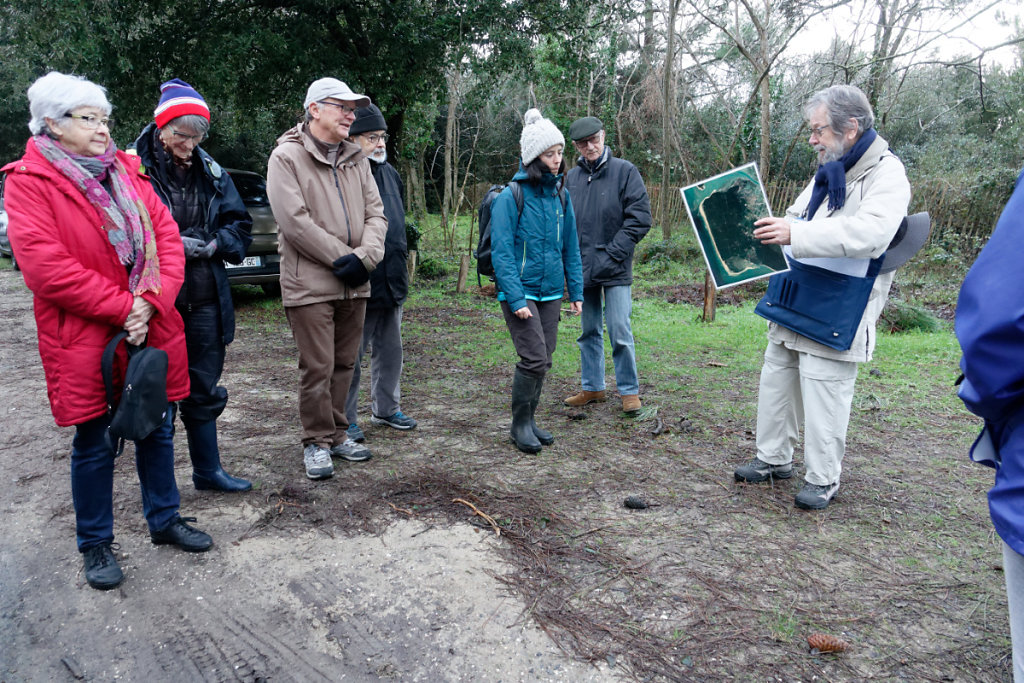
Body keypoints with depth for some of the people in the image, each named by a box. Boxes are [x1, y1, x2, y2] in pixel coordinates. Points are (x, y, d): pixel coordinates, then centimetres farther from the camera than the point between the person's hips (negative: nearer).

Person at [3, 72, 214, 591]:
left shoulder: (126, 172, 10)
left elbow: (166, 236, 1)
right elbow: (46, 265, -17)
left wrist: (152, 301, -14)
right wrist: (122, 309, -18)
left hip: (153, 330, 5)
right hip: (85, 339, -5)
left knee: (157, 431, 15)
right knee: (93, 444, 7)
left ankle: (164, 519, 34)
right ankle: (95, 545, 26)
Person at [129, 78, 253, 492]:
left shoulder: (209, 170, 8)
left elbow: (240, 224, 12)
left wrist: (216, 243, -7)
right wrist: (170, 245, -19)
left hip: (205, 299, 5)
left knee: (204, 389, 14)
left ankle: (207, 470, 29)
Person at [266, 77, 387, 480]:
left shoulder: (356, 159, 15)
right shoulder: (287, 157, -5)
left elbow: (376, 213, 9)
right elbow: (294, 221, -14)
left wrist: (364, 257, -8)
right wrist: (341, 258, -14)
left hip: (354, 283, 6)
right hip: (310, 284, -6)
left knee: (344, 363, 14)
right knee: (317, 368, -1)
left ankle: (338, 434, 28)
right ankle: (317, 442, 15)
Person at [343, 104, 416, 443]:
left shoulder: (390, 173, 13)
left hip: (391, 282, 8)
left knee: (390, 350, 16)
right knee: (351, 355, 3)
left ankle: (386, 408, 31)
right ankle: (346, 419, 16)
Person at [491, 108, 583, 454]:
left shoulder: (561, 195, 8)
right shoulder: (510, 197, -10)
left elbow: (571, 248, 14)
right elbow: (501, 253, -13)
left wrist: (576, 291, 10)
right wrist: (516, 298, -19)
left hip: (551, 292, 6)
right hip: (521, 292, -6)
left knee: (543, 360, 10)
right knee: (534, 358, -9)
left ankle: (530, 419, 26)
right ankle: (520, 424, 9)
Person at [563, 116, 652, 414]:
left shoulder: (625, 171, -4)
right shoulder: (572, 177, 7)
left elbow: (640, 219, -7)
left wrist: (611, 255, -12)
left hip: (615, 270, -4)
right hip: (582, 269, 4)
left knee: (620, 331, -5)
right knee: (589, 331, 13)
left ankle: (630, 390, 11)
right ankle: (592, 387, 26)